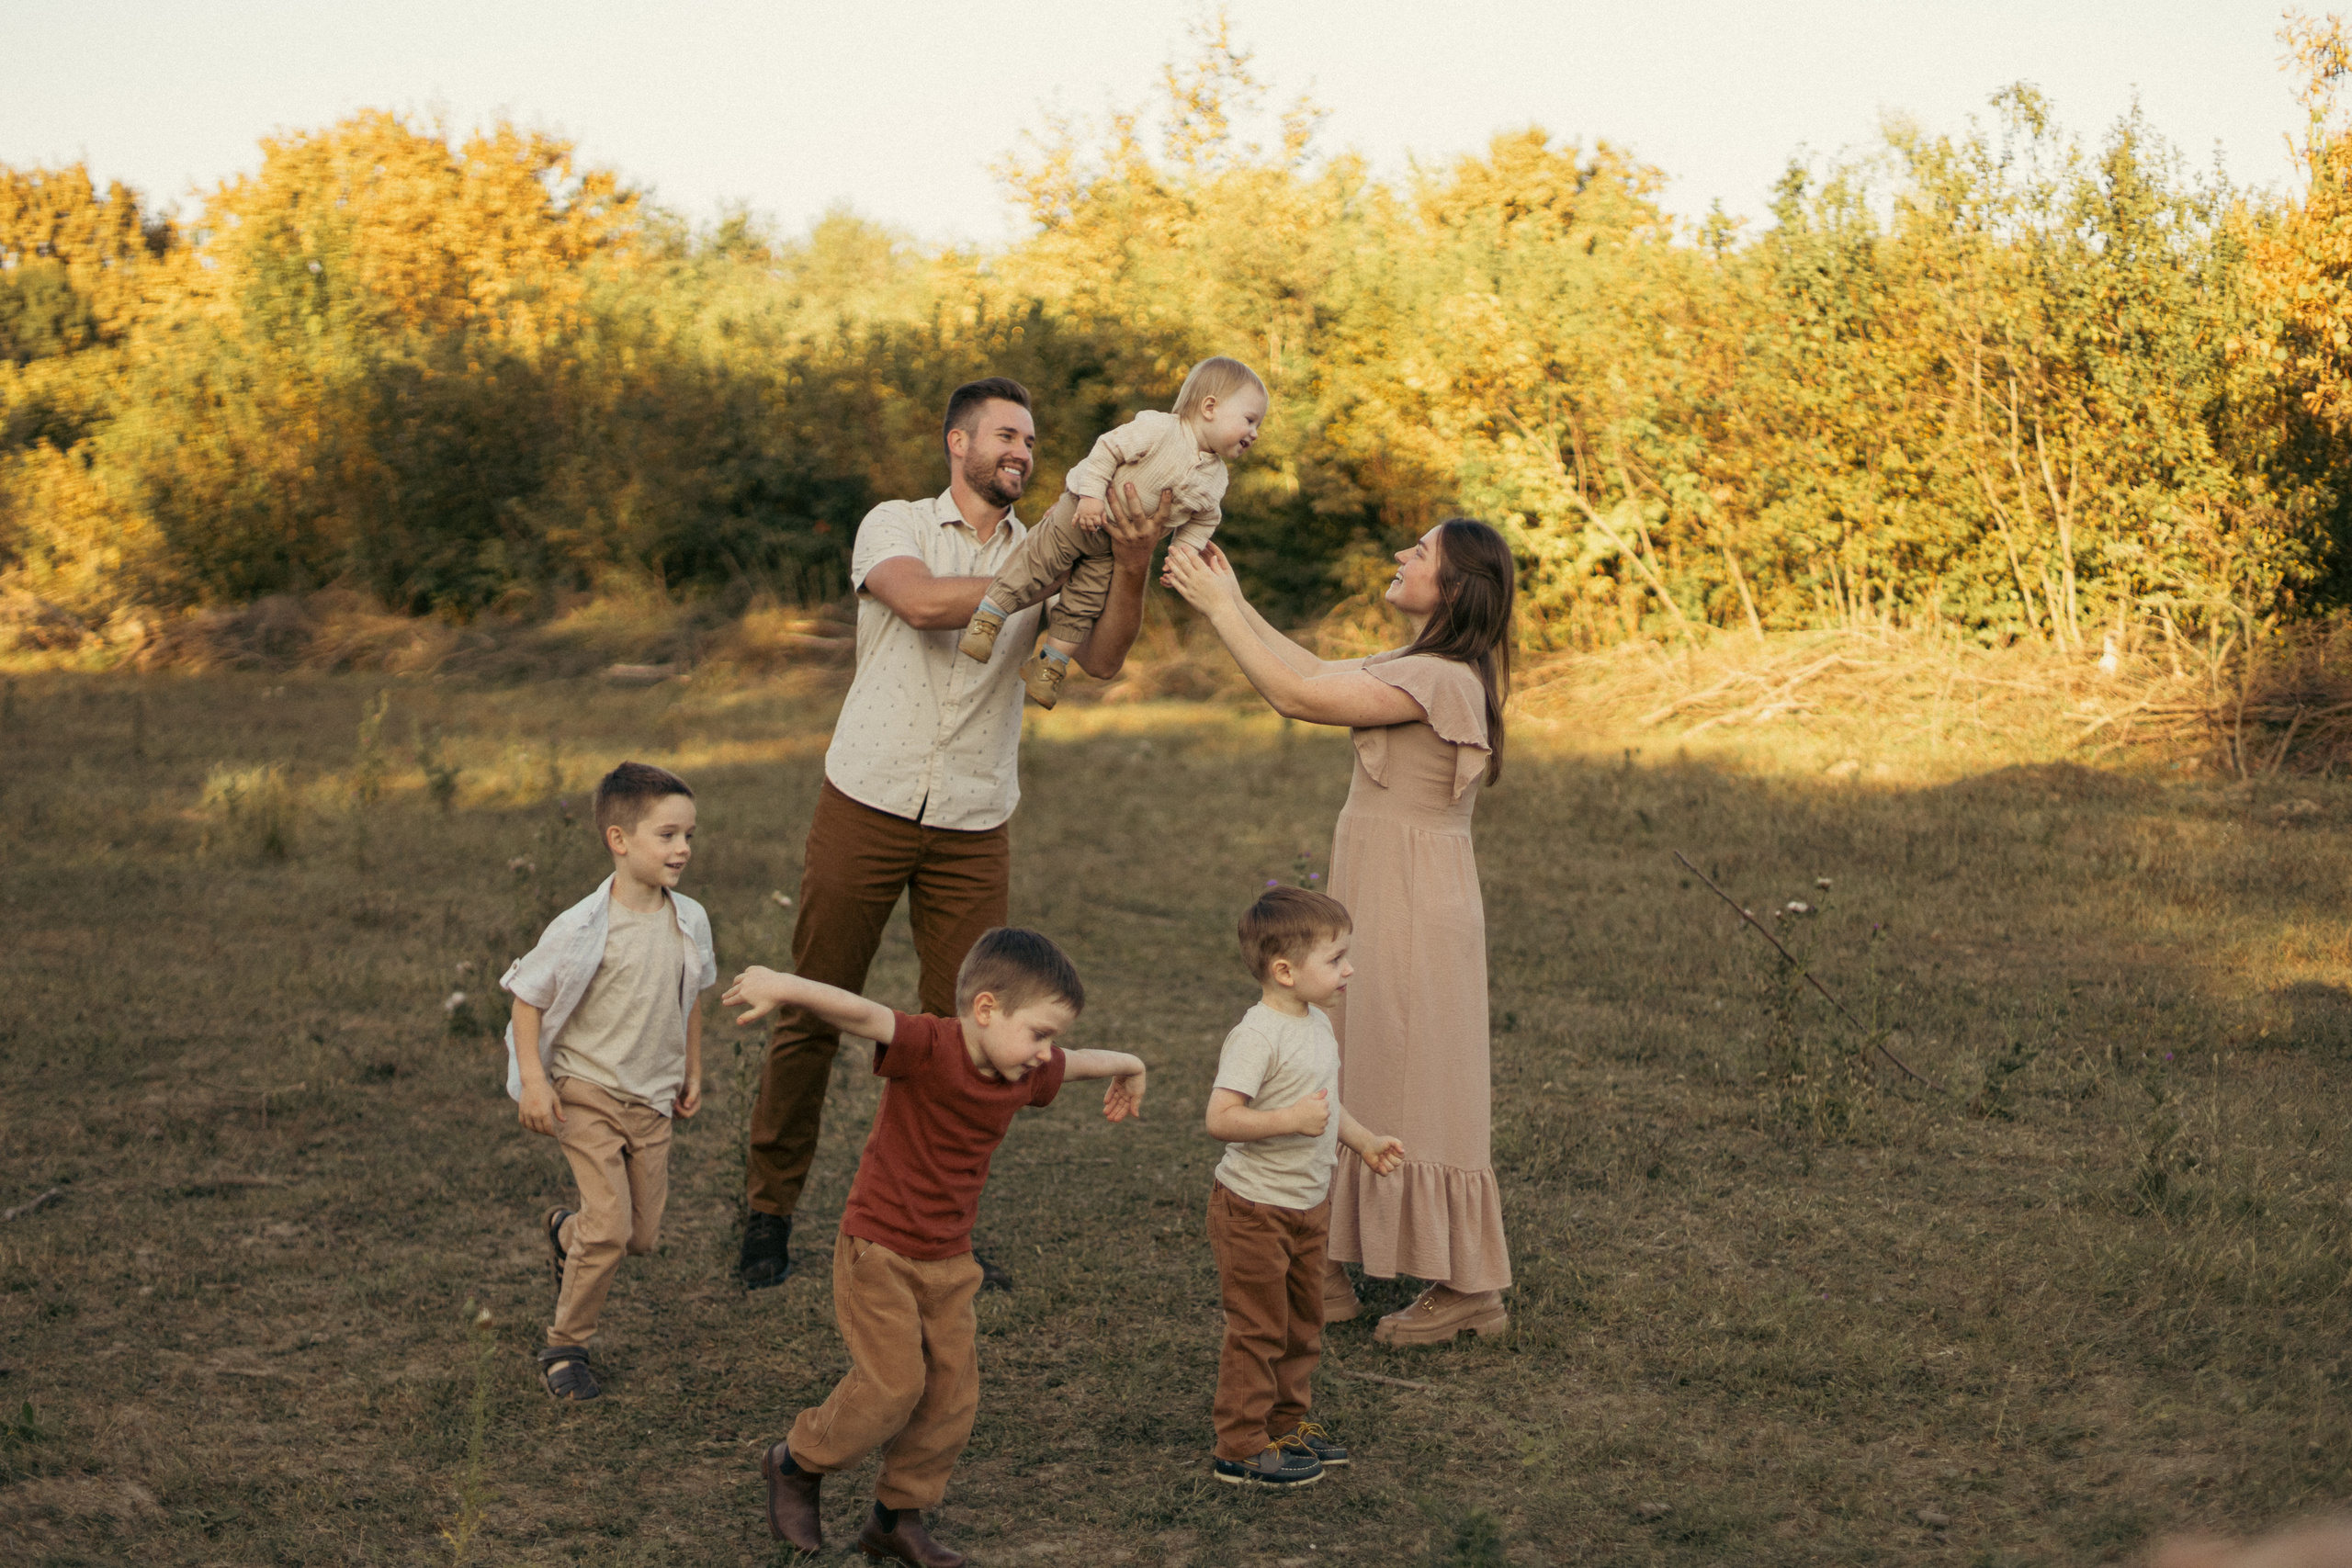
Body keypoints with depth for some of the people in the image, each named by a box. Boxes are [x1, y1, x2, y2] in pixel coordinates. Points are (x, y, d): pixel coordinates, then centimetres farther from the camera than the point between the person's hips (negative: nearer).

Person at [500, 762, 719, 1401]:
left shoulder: (690, 922, -2)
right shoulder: (583, 928, -19)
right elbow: (528, 998, -10)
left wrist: (692, 1070, 19)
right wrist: (533, 1080, -16)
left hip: (651, 1100, 5)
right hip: (588, 1091, -5)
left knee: (643, 1235, 9)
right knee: (610, 1226, -15)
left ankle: (564, 1232, 43)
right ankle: (565, 1347, 5)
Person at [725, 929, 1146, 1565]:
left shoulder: (1025, 1074, -1)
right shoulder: (928, 1048, -23)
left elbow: (1078, 1061, 22)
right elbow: (861, 1013, -42)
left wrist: (1125, 1067, 43)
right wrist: (785, 987, -59)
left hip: (949, 1262, 7)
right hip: (878, 1250, -7)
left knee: (954, 1393, 5)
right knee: (894, 1384, -9)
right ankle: (795, 1464, 16)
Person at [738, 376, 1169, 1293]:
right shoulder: (895, 526, 1)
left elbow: (1103, 660, -7)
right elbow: (925, 603, -21)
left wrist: (1132, 569, -24)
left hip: (974, 827, 3)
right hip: (868, 805, -2)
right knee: (814, 1012, 3)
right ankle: (770, 1211, 17)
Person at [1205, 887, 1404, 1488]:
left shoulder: (1317, 1024, 7)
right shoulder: (1257, 1035, -24)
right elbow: (1220, 1118, -30)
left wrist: (1365, 1141, 22)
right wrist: (1291, 1119, -35)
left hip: (1308, 1204, 9)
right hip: (1255, 1208, -9)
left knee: (1303, 1322, 19)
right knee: (1258, 1328, 0)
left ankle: (1288, 1422, 34)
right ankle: (1241, 1447, 10)